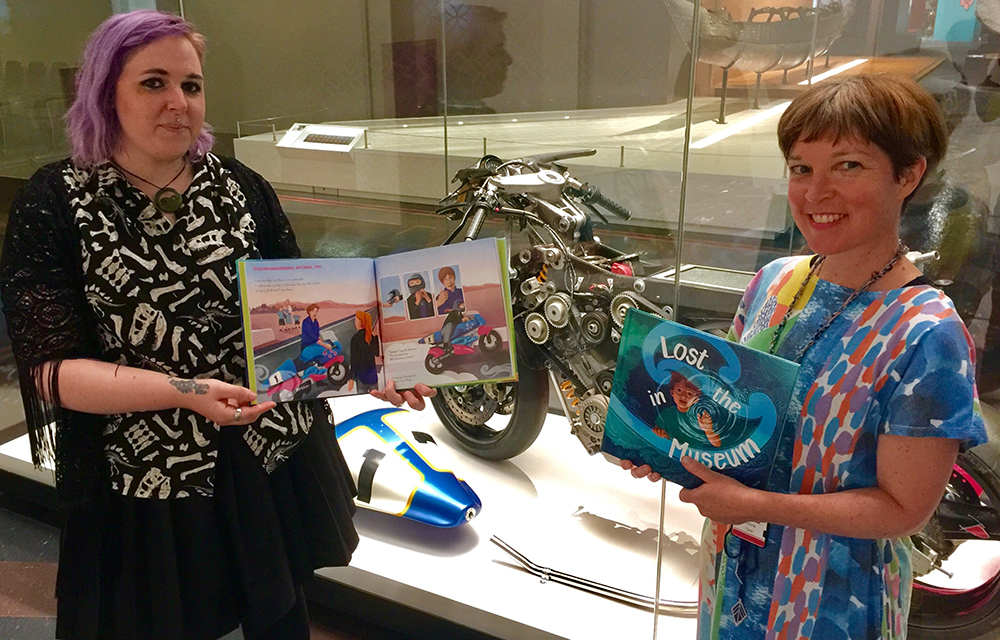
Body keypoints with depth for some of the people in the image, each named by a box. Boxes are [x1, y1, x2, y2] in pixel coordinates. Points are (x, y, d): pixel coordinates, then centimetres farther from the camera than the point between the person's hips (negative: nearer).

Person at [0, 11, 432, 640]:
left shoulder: (242, 188, 3)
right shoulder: (55, 205, -6)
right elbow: (53, 369, -13)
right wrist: (185, 391, -25)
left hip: (276, 463, 3)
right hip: (143, 489, -3)